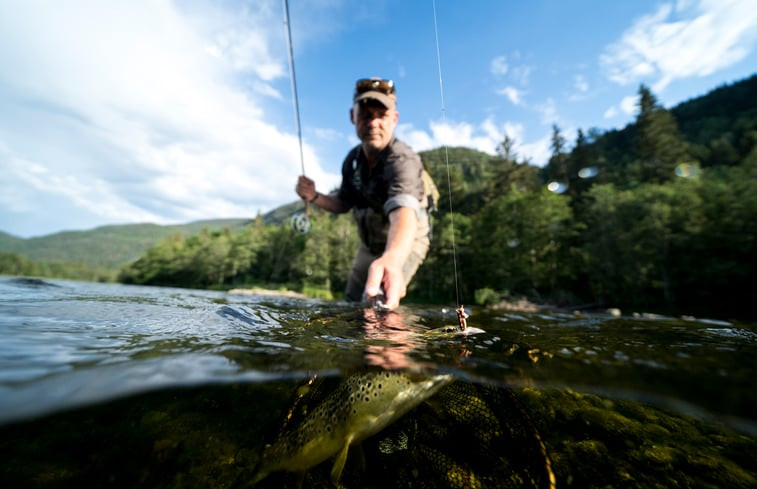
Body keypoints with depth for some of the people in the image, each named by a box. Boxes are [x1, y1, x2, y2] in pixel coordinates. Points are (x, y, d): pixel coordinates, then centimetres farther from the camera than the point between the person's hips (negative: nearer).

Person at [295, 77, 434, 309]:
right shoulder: (353, 159, -9)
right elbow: (344, 202, 4)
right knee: (352, 303, 17)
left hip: (404, 243, -6)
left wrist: (391, 259, -72)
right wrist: (314, 196, -16)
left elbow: (403, 211, -52)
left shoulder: (402, 160, -32)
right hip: (369, 245, 7)